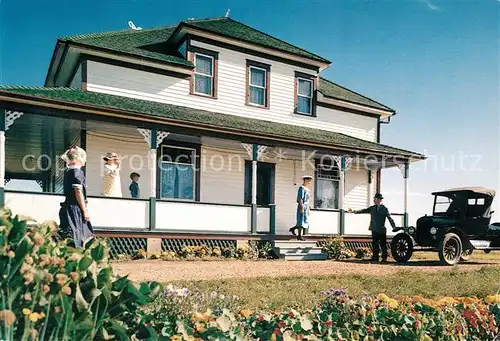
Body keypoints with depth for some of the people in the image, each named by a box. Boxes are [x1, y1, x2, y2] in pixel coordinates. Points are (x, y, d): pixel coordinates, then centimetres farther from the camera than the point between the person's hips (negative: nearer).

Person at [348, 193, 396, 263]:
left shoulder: (385, 209, 1)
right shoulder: (372, 208, 10)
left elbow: (390, 218, -1)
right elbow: (364, 211, 11)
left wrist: (394, 227, -10)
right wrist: (354, 212, 5)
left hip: (382, 230, -3)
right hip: (374, 230, 3)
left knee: (383, 245, 1)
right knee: (375, 244, 5)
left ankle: (384, 258, 12)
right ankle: (375, 257, 13)